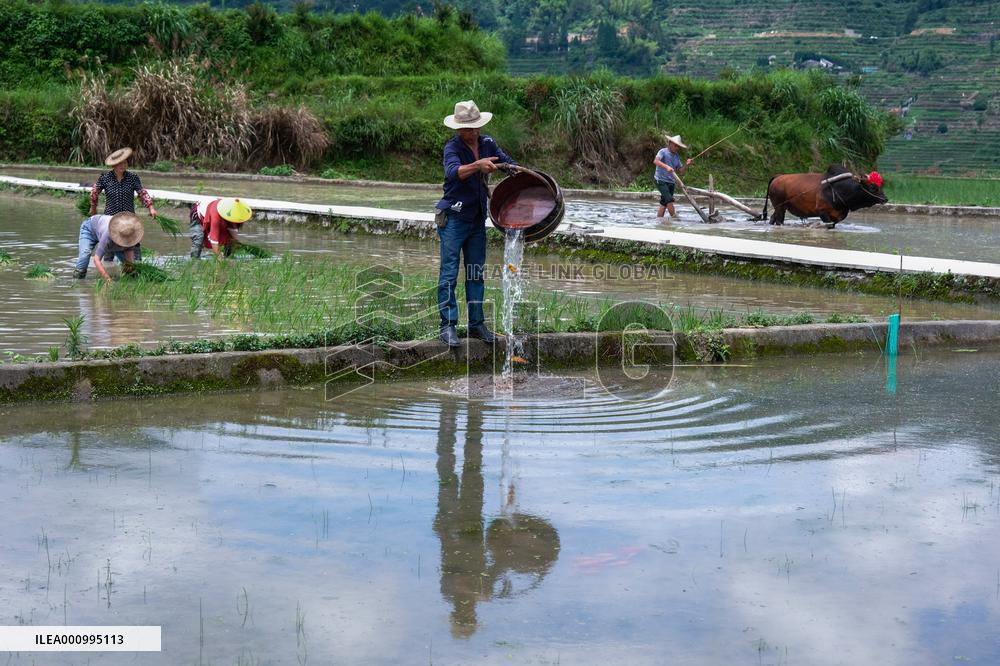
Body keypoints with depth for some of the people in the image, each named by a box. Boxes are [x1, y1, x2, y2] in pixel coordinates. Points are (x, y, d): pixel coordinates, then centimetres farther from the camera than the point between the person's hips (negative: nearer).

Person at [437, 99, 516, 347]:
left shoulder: (487, 144, 5)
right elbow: (453, 172, -34)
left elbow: (508, 162, 16)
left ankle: (476, 324, 16)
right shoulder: (453, 147, -14)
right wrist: (478, 165, -48)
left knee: (477, 273, 10)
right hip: (453, 218, -6)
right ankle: (448, 325, -3)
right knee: (449, 274, -5)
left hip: (477, 219, 6)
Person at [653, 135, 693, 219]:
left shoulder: (677, 156, 15)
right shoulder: (663, 151, -6)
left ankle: (658, 219, 13)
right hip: (661, 180, -7)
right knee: (669, 199, -19)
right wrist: (666, 167, -37)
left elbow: (680, 171, 14)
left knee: (664, 203, 8)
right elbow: (655, 161, -24)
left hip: (671, 182, 7)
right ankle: (674, 217, -18)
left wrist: (686, 165, -5)